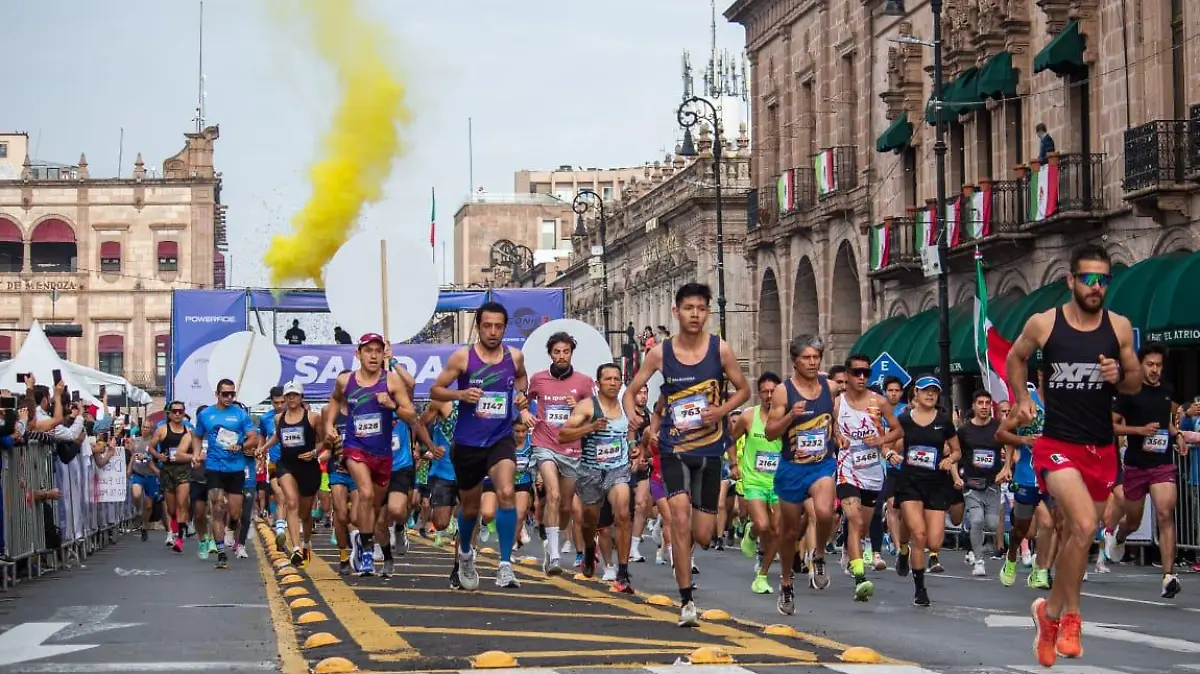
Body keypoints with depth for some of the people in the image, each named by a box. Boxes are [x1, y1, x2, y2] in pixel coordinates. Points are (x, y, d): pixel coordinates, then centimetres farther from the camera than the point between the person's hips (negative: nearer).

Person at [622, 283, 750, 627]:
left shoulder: (720, 349, -2)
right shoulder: (660, 352, -2)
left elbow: (743, 390, 8)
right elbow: (630, 390, 6)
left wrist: (721, 410, -11)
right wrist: (631, 412, -17)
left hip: (709, 449, 1)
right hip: (674, 448, -1)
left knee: (703, 536, 3)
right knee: (680, 518, -19)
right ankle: (686, 602, -11)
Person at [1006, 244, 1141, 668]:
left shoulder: (1119, 327, 1)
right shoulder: (1043, 323, -5)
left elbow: (1136, 382, 11)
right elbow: (1016, 358, 16)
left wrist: (1120, 377, -10)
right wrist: (1022, 398, 4)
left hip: (1101, 449, 4)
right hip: (1057, 444, -4)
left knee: (1077, 535, 12)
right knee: (1084, 524, -24)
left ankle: (1051, 612, 32)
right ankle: (1071, 617, -9)